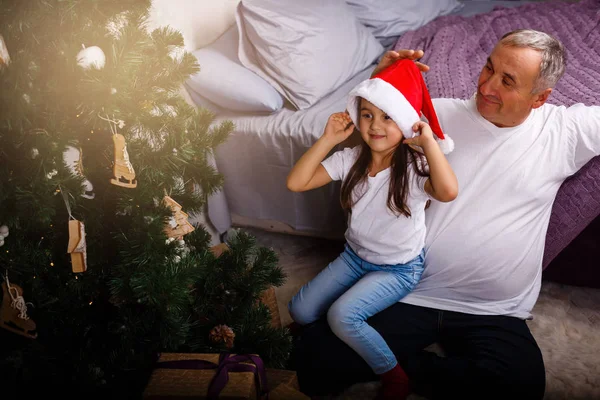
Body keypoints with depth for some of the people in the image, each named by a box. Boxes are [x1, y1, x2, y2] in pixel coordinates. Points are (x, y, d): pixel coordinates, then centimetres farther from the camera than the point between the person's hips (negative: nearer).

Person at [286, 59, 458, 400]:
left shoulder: (414, 167, -23)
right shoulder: (351, 159, -9)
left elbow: (448, 191, -46)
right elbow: (296, 183, -14)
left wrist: (429, 140, -35)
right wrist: (328, 139, -18)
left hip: (400, 269, -5)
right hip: (355, 256, 6)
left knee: (342, 315, -25)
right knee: (300, 311, -2)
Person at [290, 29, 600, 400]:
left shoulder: (565, 129, 3)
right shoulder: (439, 114, 2)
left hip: (493, 314, 1)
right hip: (408, 294, 0)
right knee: (314, 356, -19)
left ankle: (403, 365, -6)